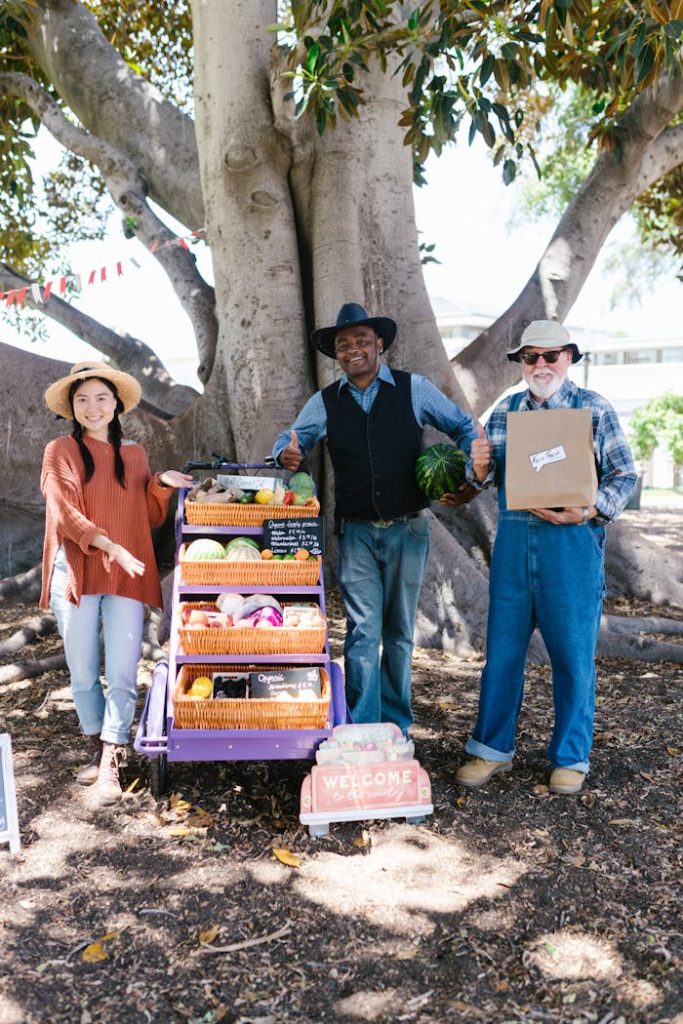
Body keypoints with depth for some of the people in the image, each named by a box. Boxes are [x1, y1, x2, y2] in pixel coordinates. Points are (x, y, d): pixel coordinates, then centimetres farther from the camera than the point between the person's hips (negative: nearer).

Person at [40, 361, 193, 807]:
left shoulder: (134, 454, 13)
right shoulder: (60, 451, 4)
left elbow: (152, 518, 15)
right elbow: (65, 514, -8)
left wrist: (162, 484, -3)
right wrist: (113, 547, -19)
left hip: (128, 577, 2)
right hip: (76, 573, -1)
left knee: (122, 675, -5)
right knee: (83, 674, 7)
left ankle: (111, 766, 2)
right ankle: (99, 749, 27)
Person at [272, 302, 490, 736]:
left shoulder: (415, 389, 2)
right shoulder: (325, 403, 6)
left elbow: (464, 426, 10)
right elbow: (289, 439, 14)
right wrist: (288, 453, -11)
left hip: (408, 529, 0)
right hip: (356, 533, 0)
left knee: (400, 633, 11)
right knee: (363, 630, -6)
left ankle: (396, 728, 25)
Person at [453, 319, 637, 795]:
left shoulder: (595, 409, 2)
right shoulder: (504, 411, 12)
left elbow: (624, 476, -1)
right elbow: (489, 479, 15)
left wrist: (588, 511, -17)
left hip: (573, 543, -3)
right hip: (514, 540, 3)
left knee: (573, 653, 4)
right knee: (503, 647, 8)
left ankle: (571, 757, 20)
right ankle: (493, 748, 22)